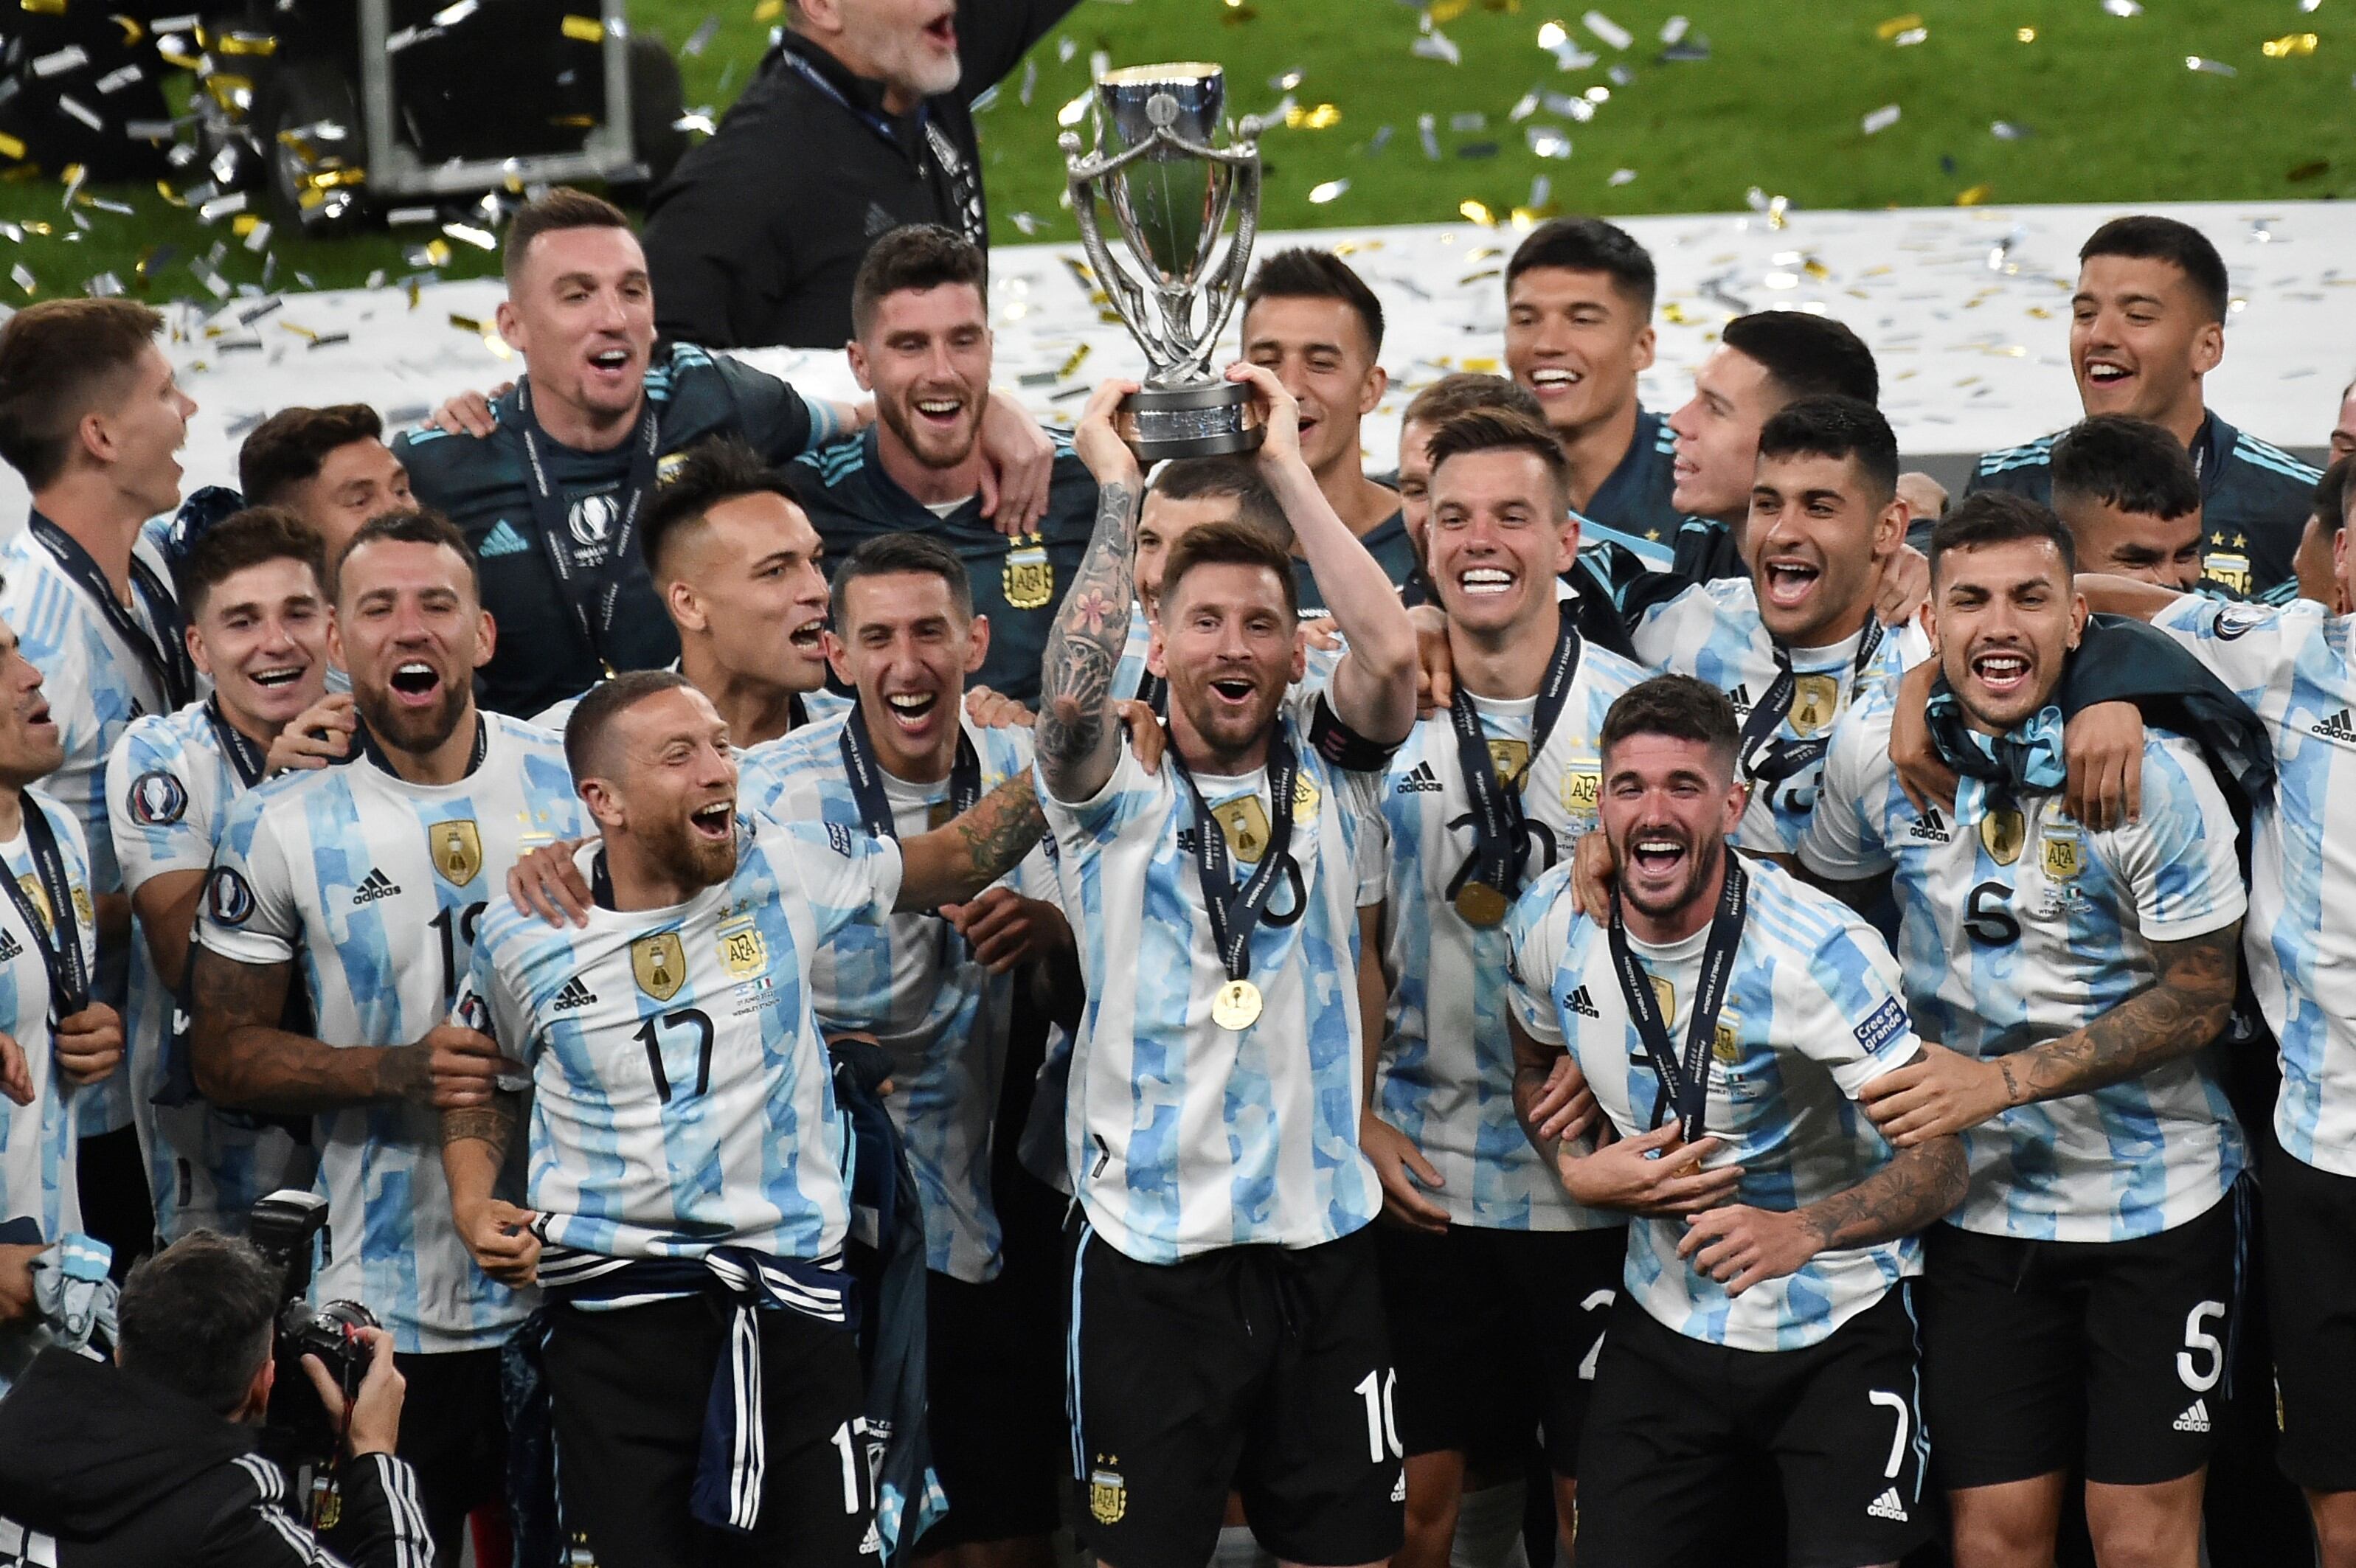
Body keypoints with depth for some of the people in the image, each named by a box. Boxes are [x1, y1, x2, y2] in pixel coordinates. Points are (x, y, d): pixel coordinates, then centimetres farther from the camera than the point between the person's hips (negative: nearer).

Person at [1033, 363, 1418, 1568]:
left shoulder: (1325, 777, 5)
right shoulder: (1119, 798, -1)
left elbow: (1392, 656, -14)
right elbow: (1072, 696, -22)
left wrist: (1288, 471, -11)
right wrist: (1118, 491, -16)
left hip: (1319, 1246, 2)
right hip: (1149, 1252, -2)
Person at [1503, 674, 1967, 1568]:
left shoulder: (1819, 952, -22)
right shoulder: (1551, 925, -6)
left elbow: (1941, 1159, -22)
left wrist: (1806, 1230, -39)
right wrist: (1580, 1172, -7)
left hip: (1835, 1335, -4)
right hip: (1663, 1324, 4)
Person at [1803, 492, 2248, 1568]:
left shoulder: (2157, 775, -15)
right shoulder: (1875, 747, -5)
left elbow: (2200, 997, -11)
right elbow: (1826, 907, 14)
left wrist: (2001, 1079, -19)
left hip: (2153, 1196, -3)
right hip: (1981, 1202, 3)